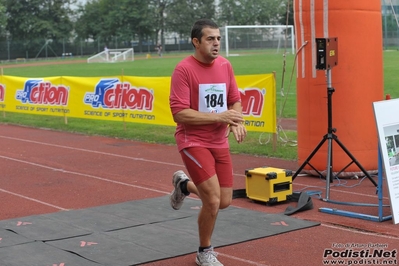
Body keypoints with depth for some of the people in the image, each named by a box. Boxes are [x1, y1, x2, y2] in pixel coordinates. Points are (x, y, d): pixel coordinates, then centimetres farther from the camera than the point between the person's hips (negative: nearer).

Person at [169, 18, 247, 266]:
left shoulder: (225, 65, 3)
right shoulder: (183, 69, -16)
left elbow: (235, 100, 12)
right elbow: (179, 113, -20)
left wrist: (236, 121, -9)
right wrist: (219, 117, -23)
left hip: (220, 142, 6)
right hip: (193, 142, -6)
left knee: (225, 201, 9)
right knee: (213, 200, -13)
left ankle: (184, 185, 39)